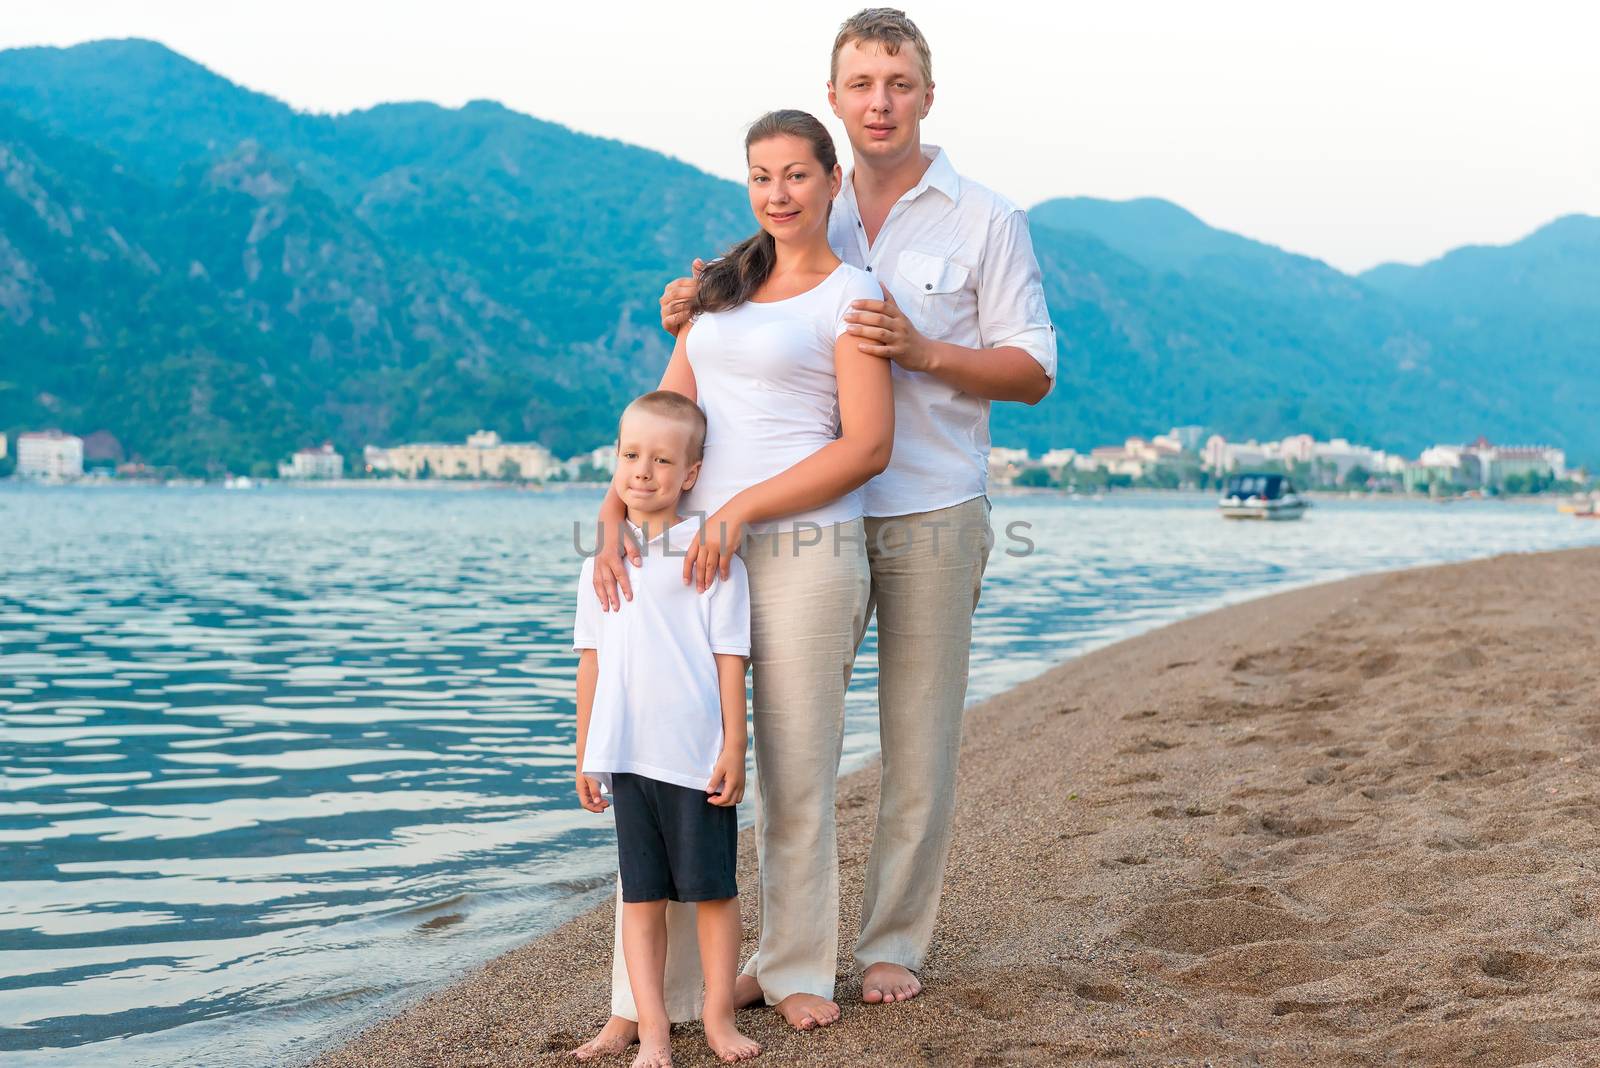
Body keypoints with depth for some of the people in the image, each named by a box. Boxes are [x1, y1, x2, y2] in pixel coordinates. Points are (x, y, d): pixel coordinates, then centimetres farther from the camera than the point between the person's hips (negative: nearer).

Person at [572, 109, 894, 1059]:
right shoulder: (720, 286, 18)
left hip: (803, 548, -5)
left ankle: (796, 970, 20)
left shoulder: (851, 294, 1)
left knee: (796, 775, 3)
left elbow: (869, 447, -9)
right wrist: (615, 521, -1)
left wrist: (742, 510, -15)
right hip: (699, 548, 5)